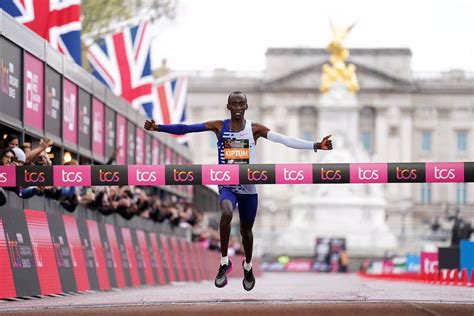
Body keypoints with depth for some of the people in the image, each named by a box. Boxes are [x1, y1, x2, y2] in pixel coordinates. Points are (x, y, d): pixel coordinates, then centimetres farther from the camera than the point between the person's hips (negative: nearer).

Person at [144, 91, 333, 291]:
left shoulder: (255, 129, -3)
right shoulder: (219, 126, -3)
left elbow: (285, 140, -7)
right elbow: (186, 129, -9)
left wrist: (315, 146, -14)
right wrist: (158, 128, -17)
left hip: (249, 187, 2)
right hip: (227, 185, -1)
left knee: (246, 230, 14)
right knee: (226, 213, -33)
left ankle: (248, 267, 43)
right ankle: (224, 262, -19)